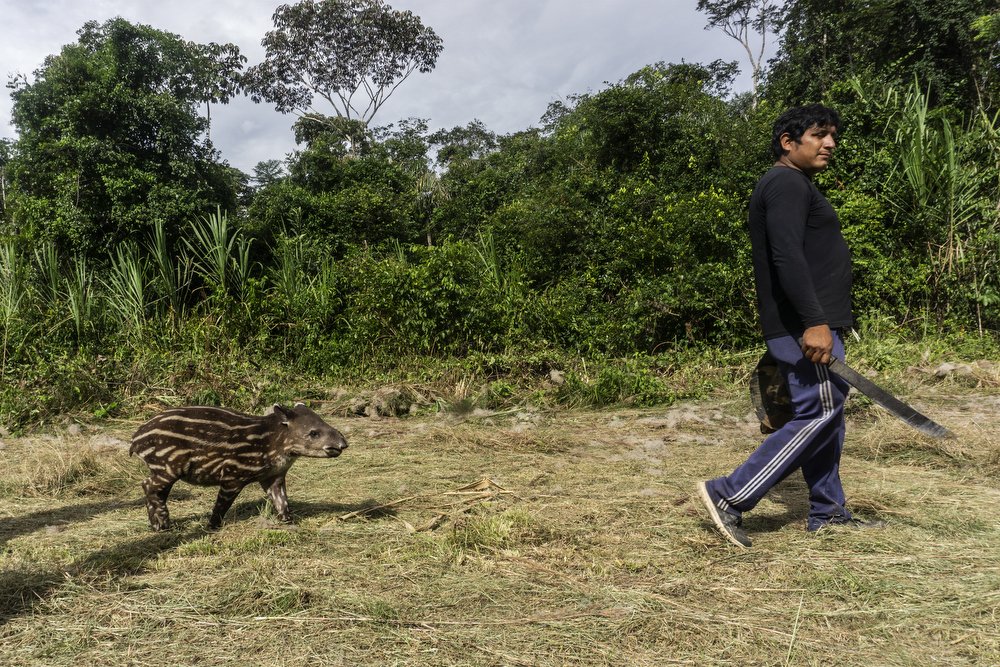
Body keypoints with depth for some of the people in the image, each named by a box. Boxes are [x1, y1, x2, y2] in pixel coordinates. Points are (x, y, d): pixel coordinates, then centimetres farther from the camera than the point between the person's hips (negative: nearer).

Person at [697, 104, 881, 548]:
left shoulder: (793, 187, 23)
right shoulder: (787, 183, -10)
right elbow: (787, 258, -23)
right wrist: (814, 323, -29)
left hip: (806, 324, 11)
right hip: (806, 326, -11)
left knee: (826, 414, 13)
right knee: (818, 415, -10)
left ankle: (827, 513, 21)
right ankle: (730, 495, -9)